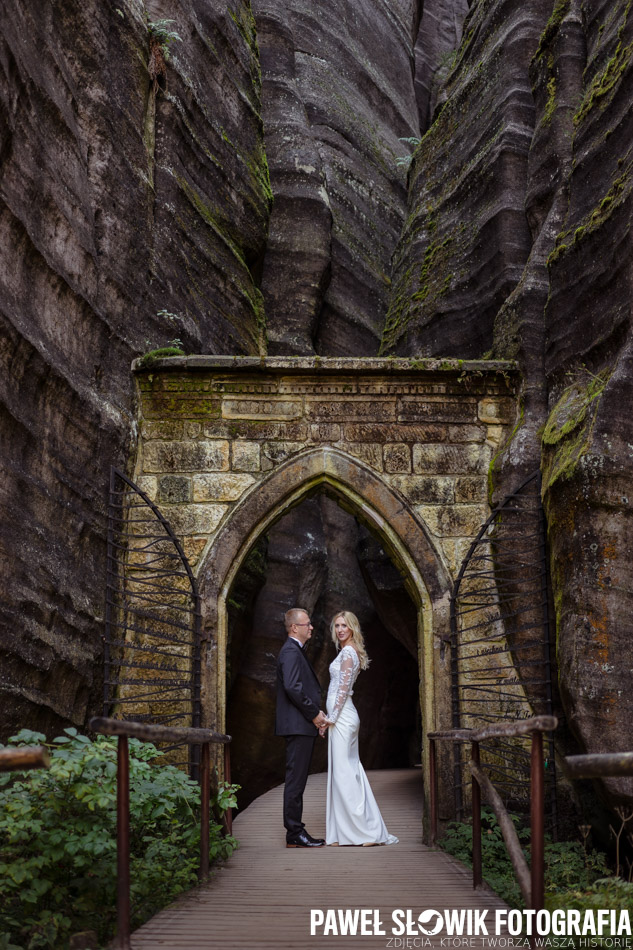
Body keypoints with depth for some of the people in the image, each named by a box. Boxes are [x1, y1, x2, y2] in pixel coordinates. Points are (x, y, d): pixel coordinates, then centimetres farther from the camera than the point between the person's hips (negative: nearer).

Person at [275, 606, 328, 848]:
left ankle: (295, 831, 15)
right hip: (298, 725, -11)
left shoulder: (296, 651, 21)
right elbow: (292, 687, -23)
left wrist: (315, 712, 11)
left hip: (302, 725, 11)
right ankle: (295, 834, -6)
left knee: (297, 780, 11)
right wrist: (314, 713, -16)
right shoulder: (291, 651, -12)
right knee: (295, 780, -8)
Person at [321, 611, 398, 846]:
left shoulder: (348, 652, -11)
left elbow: (343, 688, -17)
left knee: (343, 771, -8)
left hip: (341, 716, -10)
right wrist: (331, 717, 20)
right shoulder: (349, 652, 18)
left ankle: (367, 831, -7)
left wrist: (331, 718, -16)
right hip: (344, 716, 10)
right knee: (351, 769, 10)